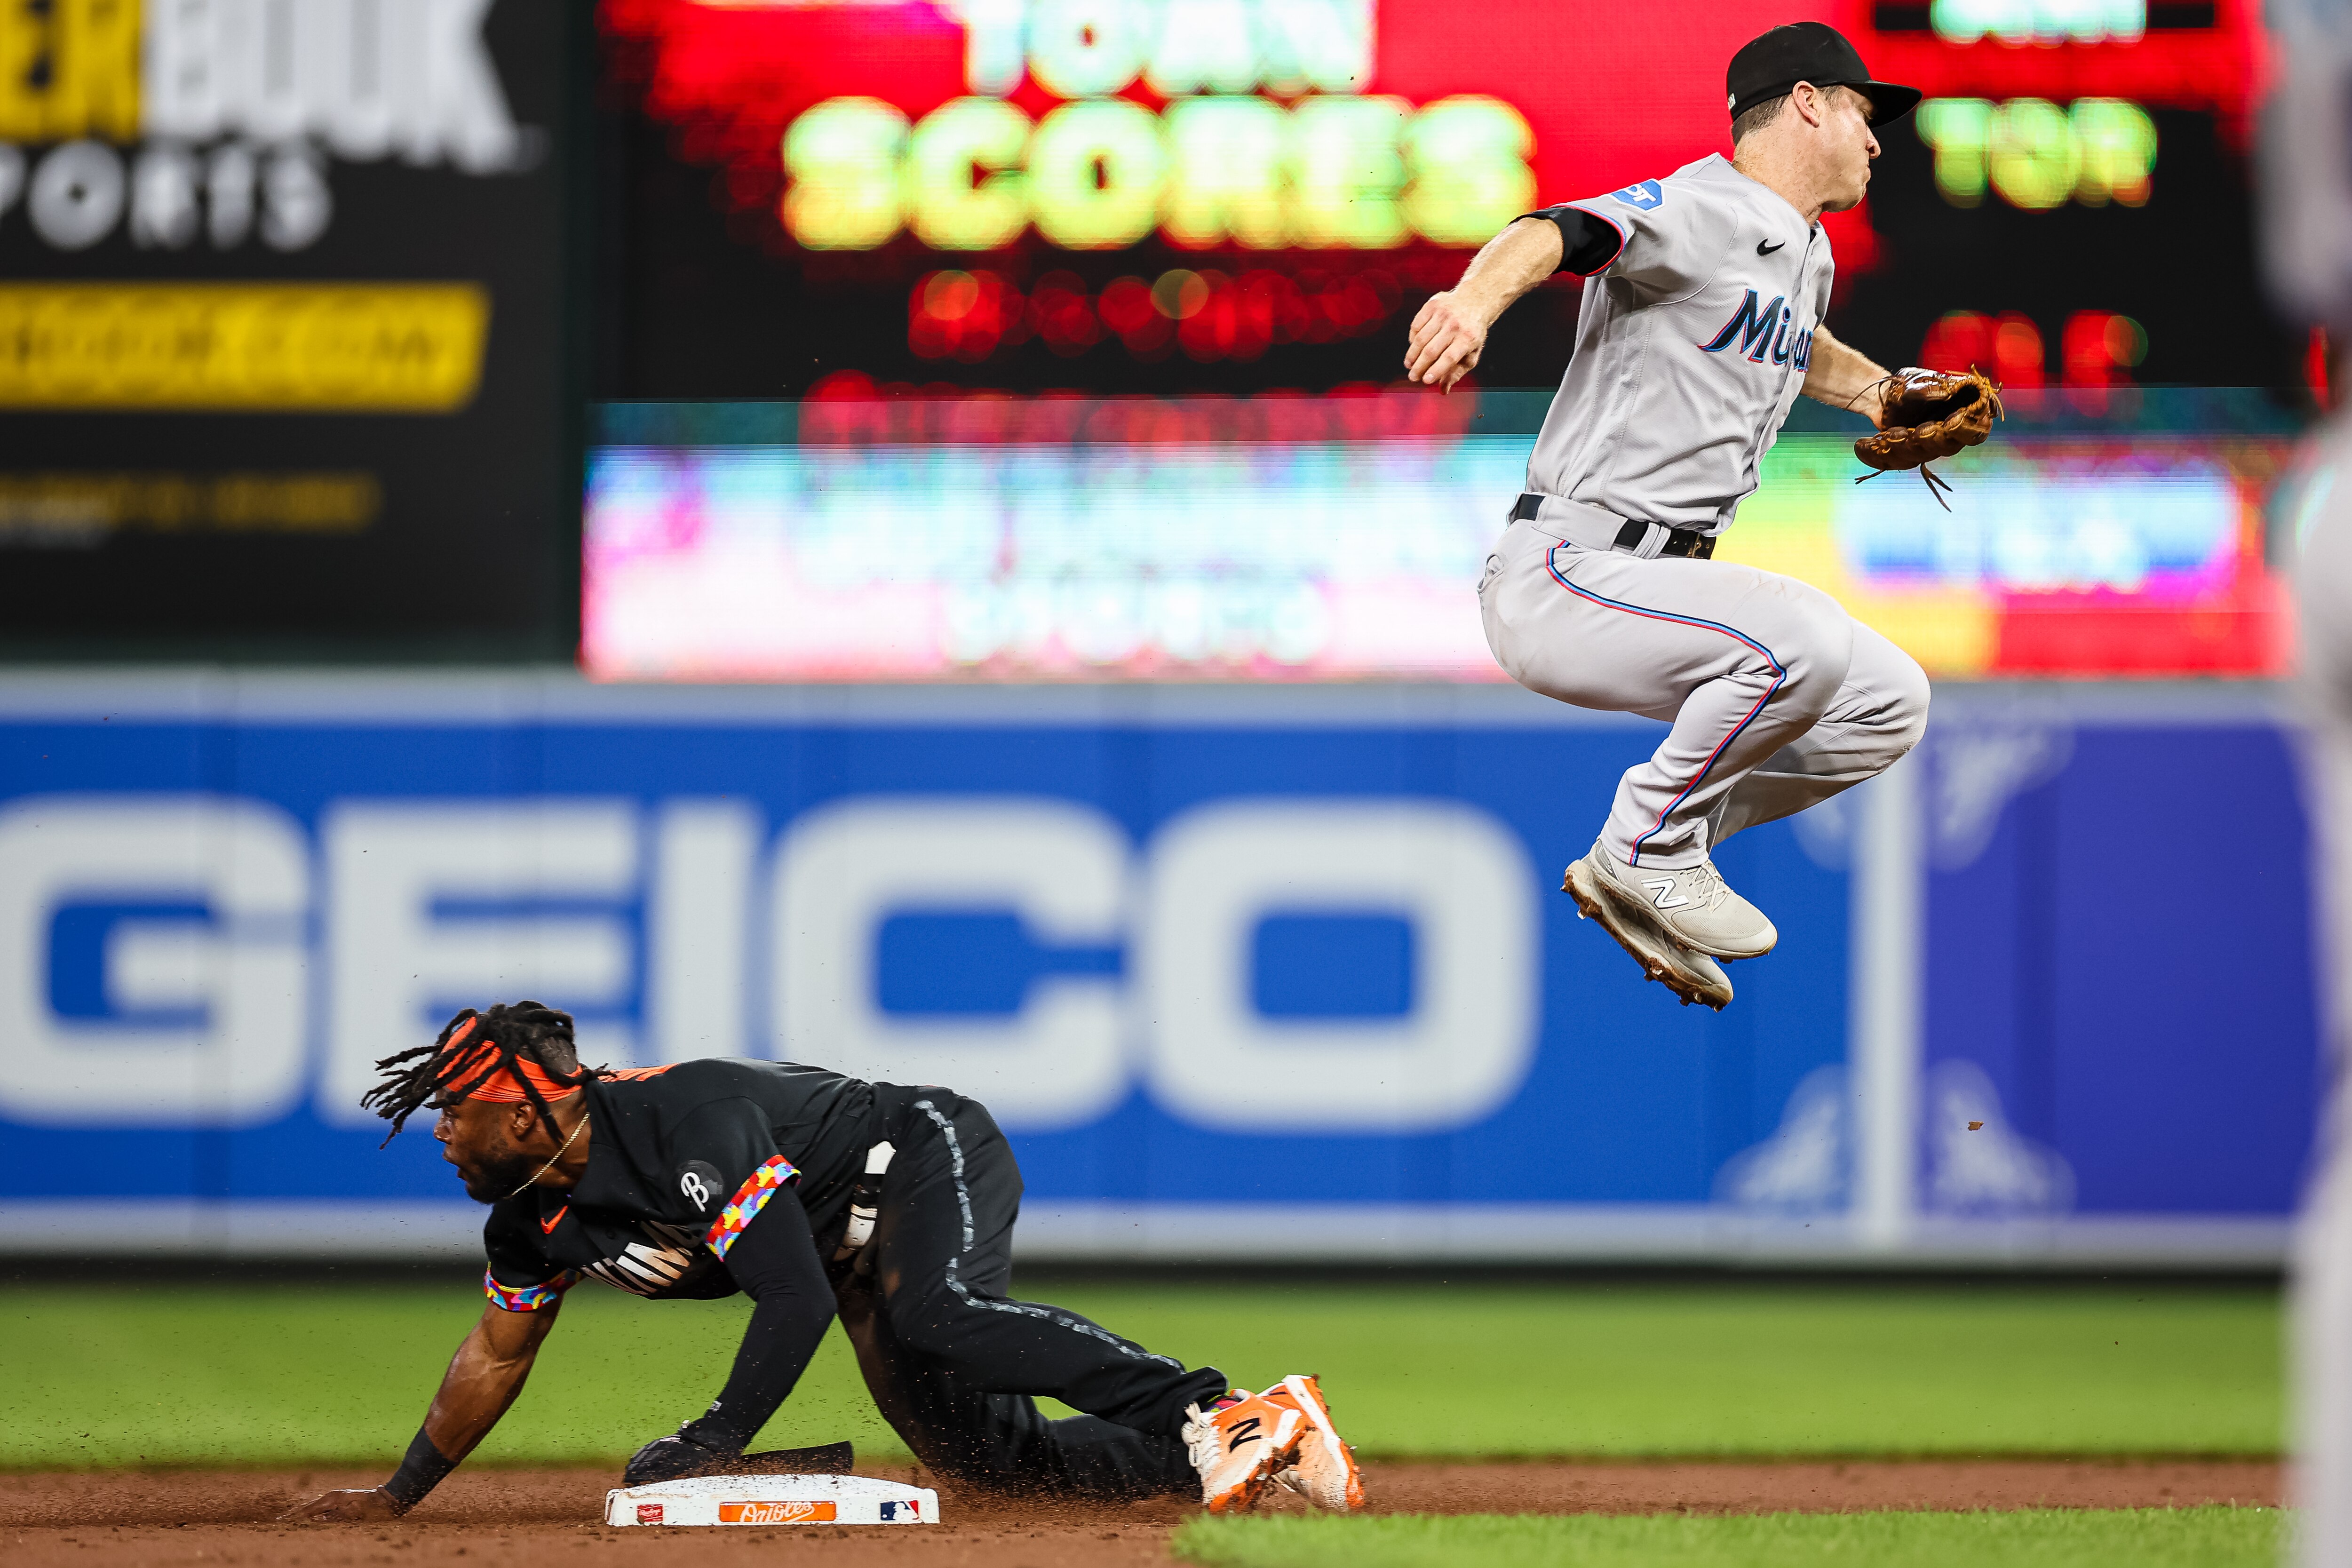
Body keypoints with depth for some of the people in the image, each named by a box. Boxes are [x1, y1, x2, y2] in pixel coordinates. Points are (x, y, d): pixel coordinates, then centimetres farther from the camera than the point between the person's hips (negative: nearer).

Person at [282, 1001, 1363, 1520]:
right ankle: (1246, 1448, -8)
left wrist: (717, 1444, -30)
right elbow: (497, 1355, 15)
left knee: (939, 1318, -40)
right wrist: (399, 1496, 15)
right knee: (983, 1457, -5)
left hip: (930, 1155, -9)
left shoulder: (692, 1126, -31)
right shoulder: (534, 1217, -2)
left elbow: (797, 1300, -32)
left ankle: (1208, 1409, -43)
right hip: (863, 1257, 9)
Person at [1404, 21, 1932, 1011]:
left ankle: (1638, 875, 11)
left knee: (1888, 706, 8)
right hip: (1565, 582, -10)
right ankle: (1646, 849, -11)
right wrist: (1478, 299, -55)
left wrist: (1876, 394, 35)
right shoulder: (1699, 214, -14)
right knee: (1805, 639, -31)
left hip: (1654, 583, 10)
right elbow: (1554, 235, -36)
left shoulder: (1804, 254, 17)